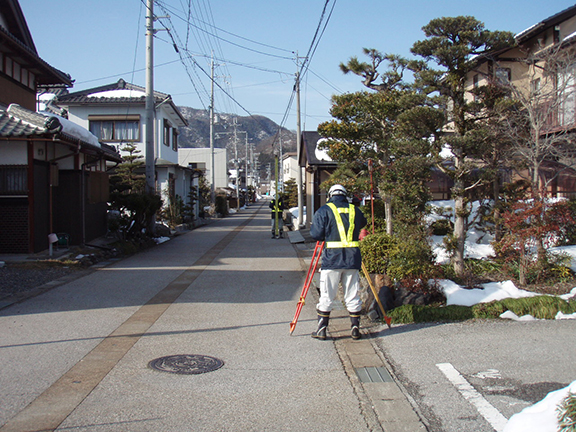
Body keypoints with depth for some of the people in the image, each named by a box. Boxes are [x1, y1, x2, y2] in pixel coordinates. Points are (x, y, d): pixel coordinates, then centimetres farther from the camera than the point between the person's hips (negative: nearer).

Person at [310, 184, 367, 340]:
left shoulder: (324, 211, -2)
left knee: (326, 296, 5)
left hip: (331, 260, -3)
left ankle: (321, 330, 9)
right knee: (353, 296, 10)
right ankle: (355, 329, 15)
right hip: (353, 260, 3)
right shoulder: (355, 211, 8)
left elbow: (315, 234, -6)